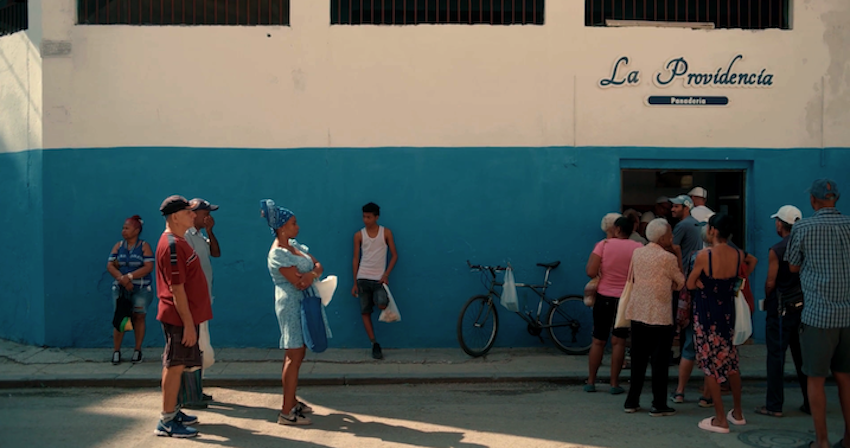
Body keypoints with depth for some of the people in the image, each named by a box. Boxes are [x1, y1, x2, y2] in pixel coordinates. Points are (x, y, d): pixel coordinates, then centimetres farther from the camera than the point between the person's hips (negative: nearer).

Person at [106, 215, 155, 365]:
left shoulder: (144, 246, -2)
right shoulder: (118, 246, 8)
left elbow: (149, 267, -13)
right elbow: (110, 265, 0)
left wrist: (130, 276, -20)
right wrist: (122, 278, -16)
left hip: (141, 289, -2)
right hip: (120, 288, 2)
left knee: (139, 317, 1)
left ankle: (137, 351, 10)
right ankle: (116, 351, 2)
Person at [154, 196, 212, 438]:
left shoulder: (177, 241, 12)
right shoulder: (172, 246, -20)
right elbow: (176, 289, -22)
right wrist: (188, 323, -22)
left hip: (184, 315, 10)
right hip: (179, 318, -10)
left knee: (176, 365, 16)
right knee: (175, 365, -4)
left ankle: (172, 411, 25)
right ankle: (166, 422, 2)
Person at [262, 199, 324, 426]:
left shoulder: (294, 245, 11)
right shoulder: (278, 254, -18)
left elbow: (319, 266, 6)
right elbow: (299, 283, -23)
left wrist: (312, 273, -16)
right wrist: (312, 273, -5)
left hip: (302, 305, 9)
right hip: (292, 305, -9)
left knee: (297, 354, 15)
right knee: (294, 357, -8)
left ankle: (292, 401, 26)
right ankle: (286, 412, -5)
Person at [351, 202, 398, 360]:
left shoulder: (386, 233, 0)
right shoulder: (359, 235, 3)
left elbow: (394, 255, 3)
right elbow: (356, 259, 6)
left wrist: (386, 274, -9)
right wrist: (354, 283, 4)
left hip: (379, 278, -2)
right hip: (363, 278, 2)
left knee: (381, 304, -26)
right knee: (365, 312, 0)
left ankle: (387, 302, 9)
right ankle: (374, 344, 7)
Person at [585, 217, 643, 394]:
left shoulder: (603, 244, -8)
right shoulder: (638, 248, -5)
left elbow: (591, 272, -14)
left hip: (604, 297, 0)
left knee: (598, 341, 10)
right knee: (619, 342, 5)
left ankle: (591, 382, 15)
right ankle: (614, 384, 6)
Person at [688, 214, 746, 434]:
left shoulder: (704, 255, -18)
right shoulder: (738, 255, -4)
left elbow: (690, 284, -8)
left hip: (706, 315, -5)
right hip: (728, 313, 5)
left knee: (711, 366, 3)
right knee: (731, 363, 18)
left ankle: (720, 419, 7)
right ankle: (737, 413, 29)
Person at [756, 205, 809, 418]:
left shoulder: (776, 250, -13)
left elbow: (770, 283, -13)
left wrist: (767, 300, 4)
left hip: (781, 308, -5)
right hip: (804, 307, 6)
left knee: (776, 356, 0)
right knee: (802, 356, 12)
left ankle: (774, 405, 2)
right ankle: (810, 403, 17)